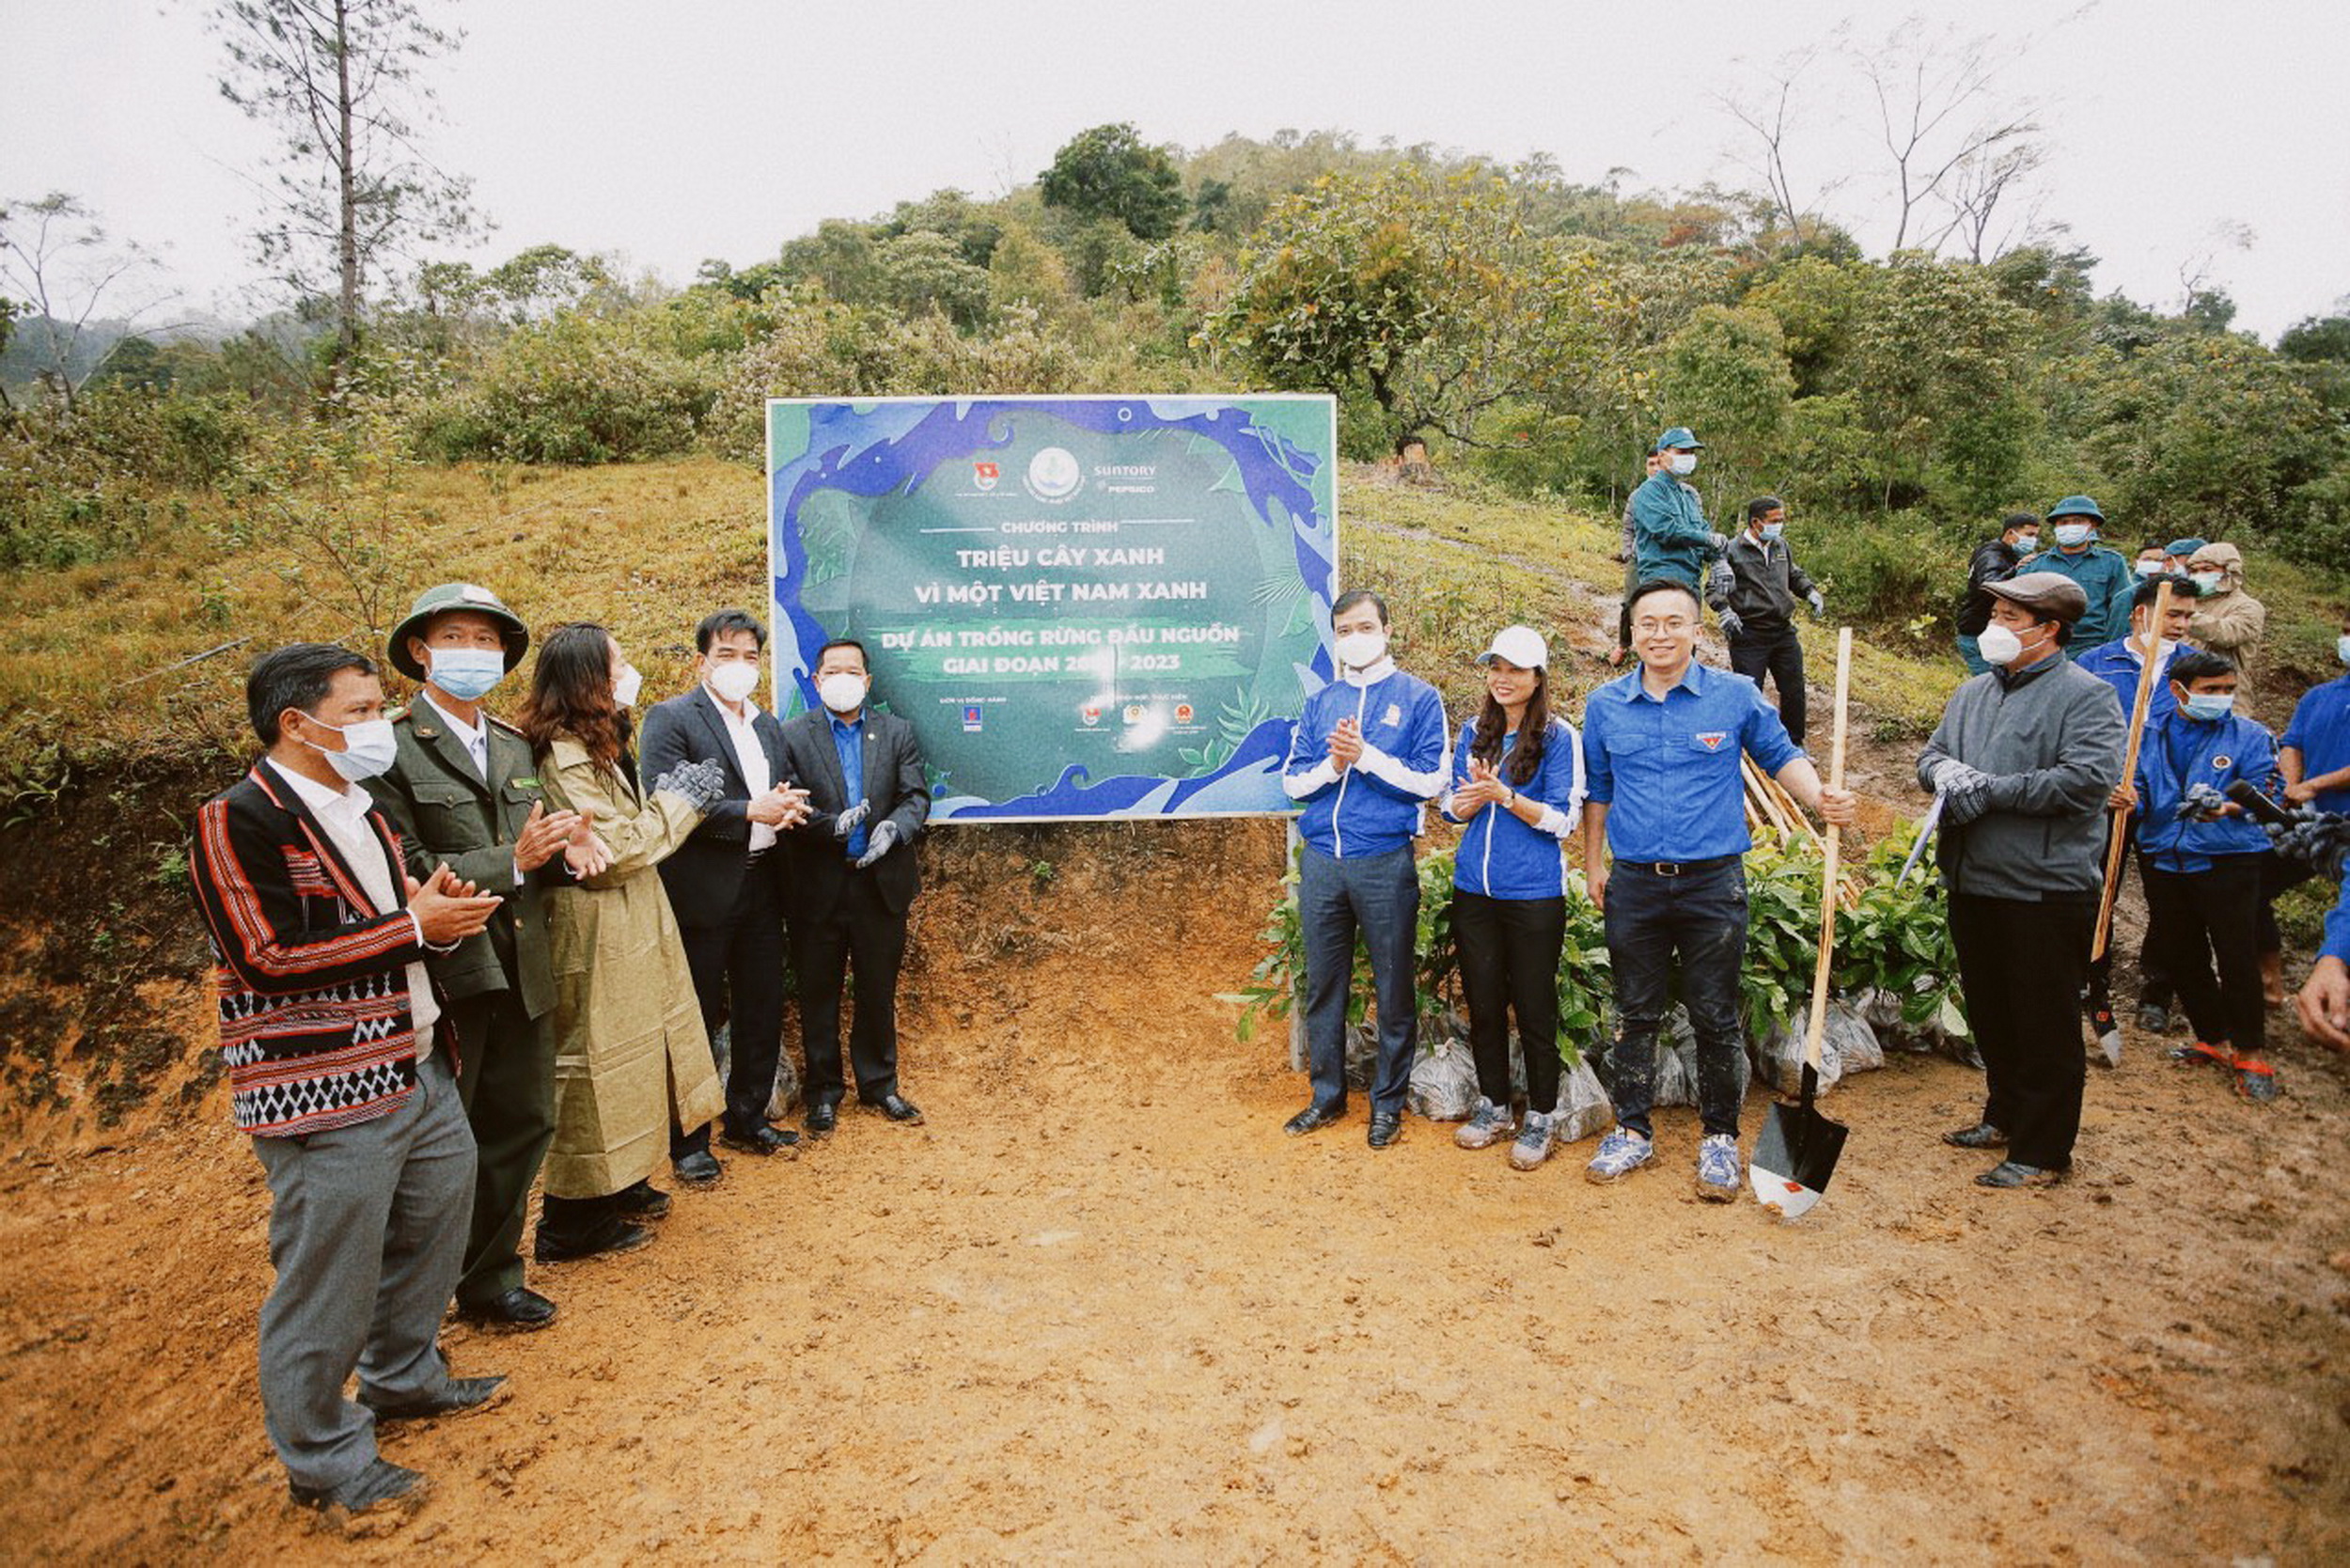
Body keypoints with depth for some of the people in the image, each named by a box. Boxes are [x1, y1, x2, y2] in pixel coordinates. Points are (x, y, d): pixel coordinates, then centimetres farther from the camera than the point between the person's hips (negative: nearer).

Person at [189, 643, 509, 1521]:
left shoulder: (360, 810, 14)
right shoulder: (238, 823, -14)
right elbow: (267, 958, -22)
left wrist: (442, 913, 1)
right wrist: (412, 927, -19)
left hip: (416, 1066, 9)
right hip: (326, 1097, -9)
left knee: (435, 1226, 20)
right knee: (327, 1282, 3)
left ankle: (404, 1378, 41)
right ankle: (324, 1461, 20)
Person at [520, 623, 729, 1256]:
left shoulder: (593, 747, 13)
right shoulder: (565, 758, -21)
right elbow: (614, 854, -23)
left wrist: (668, 798, 3)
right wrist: (677, 802, -11)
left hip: (626, 936, 11)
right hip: (596, 942, -10)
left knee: (626, 1055, 19)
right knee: (593, 1063, 0)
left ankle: (616, 1184, 33)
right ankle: (572, 1220, 13)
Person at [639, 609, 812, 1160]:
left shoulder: (769, 726, 16)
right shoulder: (670, 718, -6)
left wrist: (787, 805, -5)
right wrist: (750, 811, -20)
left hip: (761, 886, 7)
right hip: (702, 892, -6)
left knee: (762, 1012, 14)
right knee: (698, 1018, 4)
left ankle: (747, 1119, 30)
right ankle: (688, 1139, 18)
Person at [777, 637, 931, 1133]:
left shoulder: (896, 732, 6)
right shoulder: (792, 736, -1)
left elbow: (917, 795, 0)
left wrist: (895, 827, -20)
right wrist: (832, 826, -26)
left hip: (882, 884, 2)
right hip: (818, 888, -2)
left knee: (879, 992, 13)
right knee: (818, 994, 10)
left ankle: (879, 1084, 29)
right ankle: (823, 1091, 25)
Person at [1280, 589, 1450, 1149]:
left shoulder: (1419, 697, 1)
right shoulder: (1320, 703, 12)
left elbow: (1431, 780, -7)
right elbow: (1294, 782, 9)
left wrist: (1366, 755, -14)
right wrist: (1332, 765, -10)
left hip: (1385, 862, -3)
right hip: (1321, 861, 4)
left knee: (1393, 989, 6)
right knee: (1322, 986, 11)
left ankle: (1388, 1102, 21)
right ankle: (1327, 1096, 25)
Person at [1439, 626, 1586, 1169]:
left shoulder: (1559, 737, -5)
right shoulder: (1473, 732, 9)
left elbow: (1563, 819, -9)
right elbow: (1451, 804, 11)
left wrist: (1504, 795, -21)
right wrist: (1474, 794, -11)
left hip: (1533, 894, -5)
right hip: (1474, 890, 5)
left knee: (1534, 1007, 4)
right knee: (1483, 1002, 13)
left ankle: (1541, 1118, 19)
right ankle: (1493, 1105, 28)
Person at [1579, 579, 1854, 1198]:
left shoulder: (1736, 695, -2)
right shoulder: (1605, 705, 4)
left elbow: (1781, 757, 9)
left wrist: (1821, 798, -11)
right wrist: (1593, 865, 14)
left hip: (1713, 884, -2)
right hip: (1633, 886, 2)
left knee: (1715, 1017, 6)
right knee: (1636, 1014, 11)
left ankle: (1719, 1137, 22)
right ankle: (1633, 1130, 24)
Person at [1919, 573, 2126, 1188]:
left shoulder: (2087, 696, -9)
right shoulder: (1973, 693, 14)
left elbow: (2086, 781, -21)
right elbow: (1930, 754, 17)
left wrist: (1989, 789, -18)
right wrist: (1943, 769, -8)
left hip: (2046, 889, -7)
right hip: (1972, 883, 7)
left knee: (2045, 1026, 3)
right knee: (1990, 1015, 19)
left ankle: (2043, 1152, 14)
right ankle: (2006, 1117, 36)